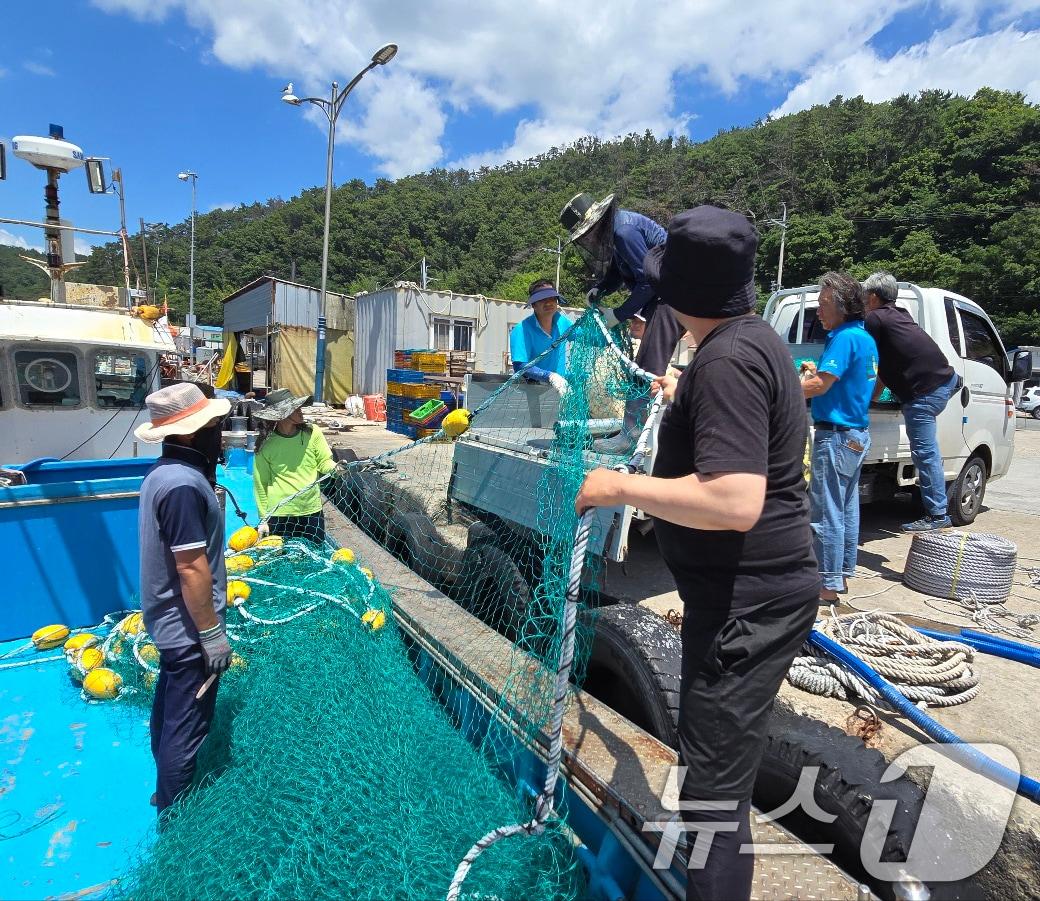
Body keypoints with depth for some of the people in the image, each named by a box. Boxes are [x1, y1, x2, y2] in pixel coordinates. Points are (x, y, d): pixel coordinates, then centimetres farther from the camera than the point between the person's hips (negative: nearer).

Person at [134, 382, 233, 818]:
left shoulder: (164, 472, 4)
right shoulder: (183, 483, -28)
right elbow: (191, 568, -26)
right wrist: (212, 633, -20)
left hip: (169, 621, 10)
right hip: (188, 628, -10)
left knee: (169, 711, 25)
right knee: (187, 725, 7)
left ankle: (168, 793, 45)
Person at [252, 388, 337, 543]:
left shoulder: (312, 433, -2)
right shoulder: (266, 445, -6)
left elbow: (324, 462, 5)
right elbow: (260, 484, 2)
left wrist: (335, 468, -18)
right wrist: (264, 518, 3)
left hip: (312, 511, 2)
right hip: (278, 514, -2)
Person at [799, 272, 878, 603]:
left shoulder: (845, 337, -15)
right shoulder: (865, 338, 15)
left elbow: (819, 385, -22)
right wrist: (817, 371, 14)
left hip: (837, 435, -10)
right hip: (857, 434, 10)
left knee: (827, 512, -5)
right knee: (847, 508, 16)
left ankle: (827, 586, 1)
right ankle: (842, 573, 27)